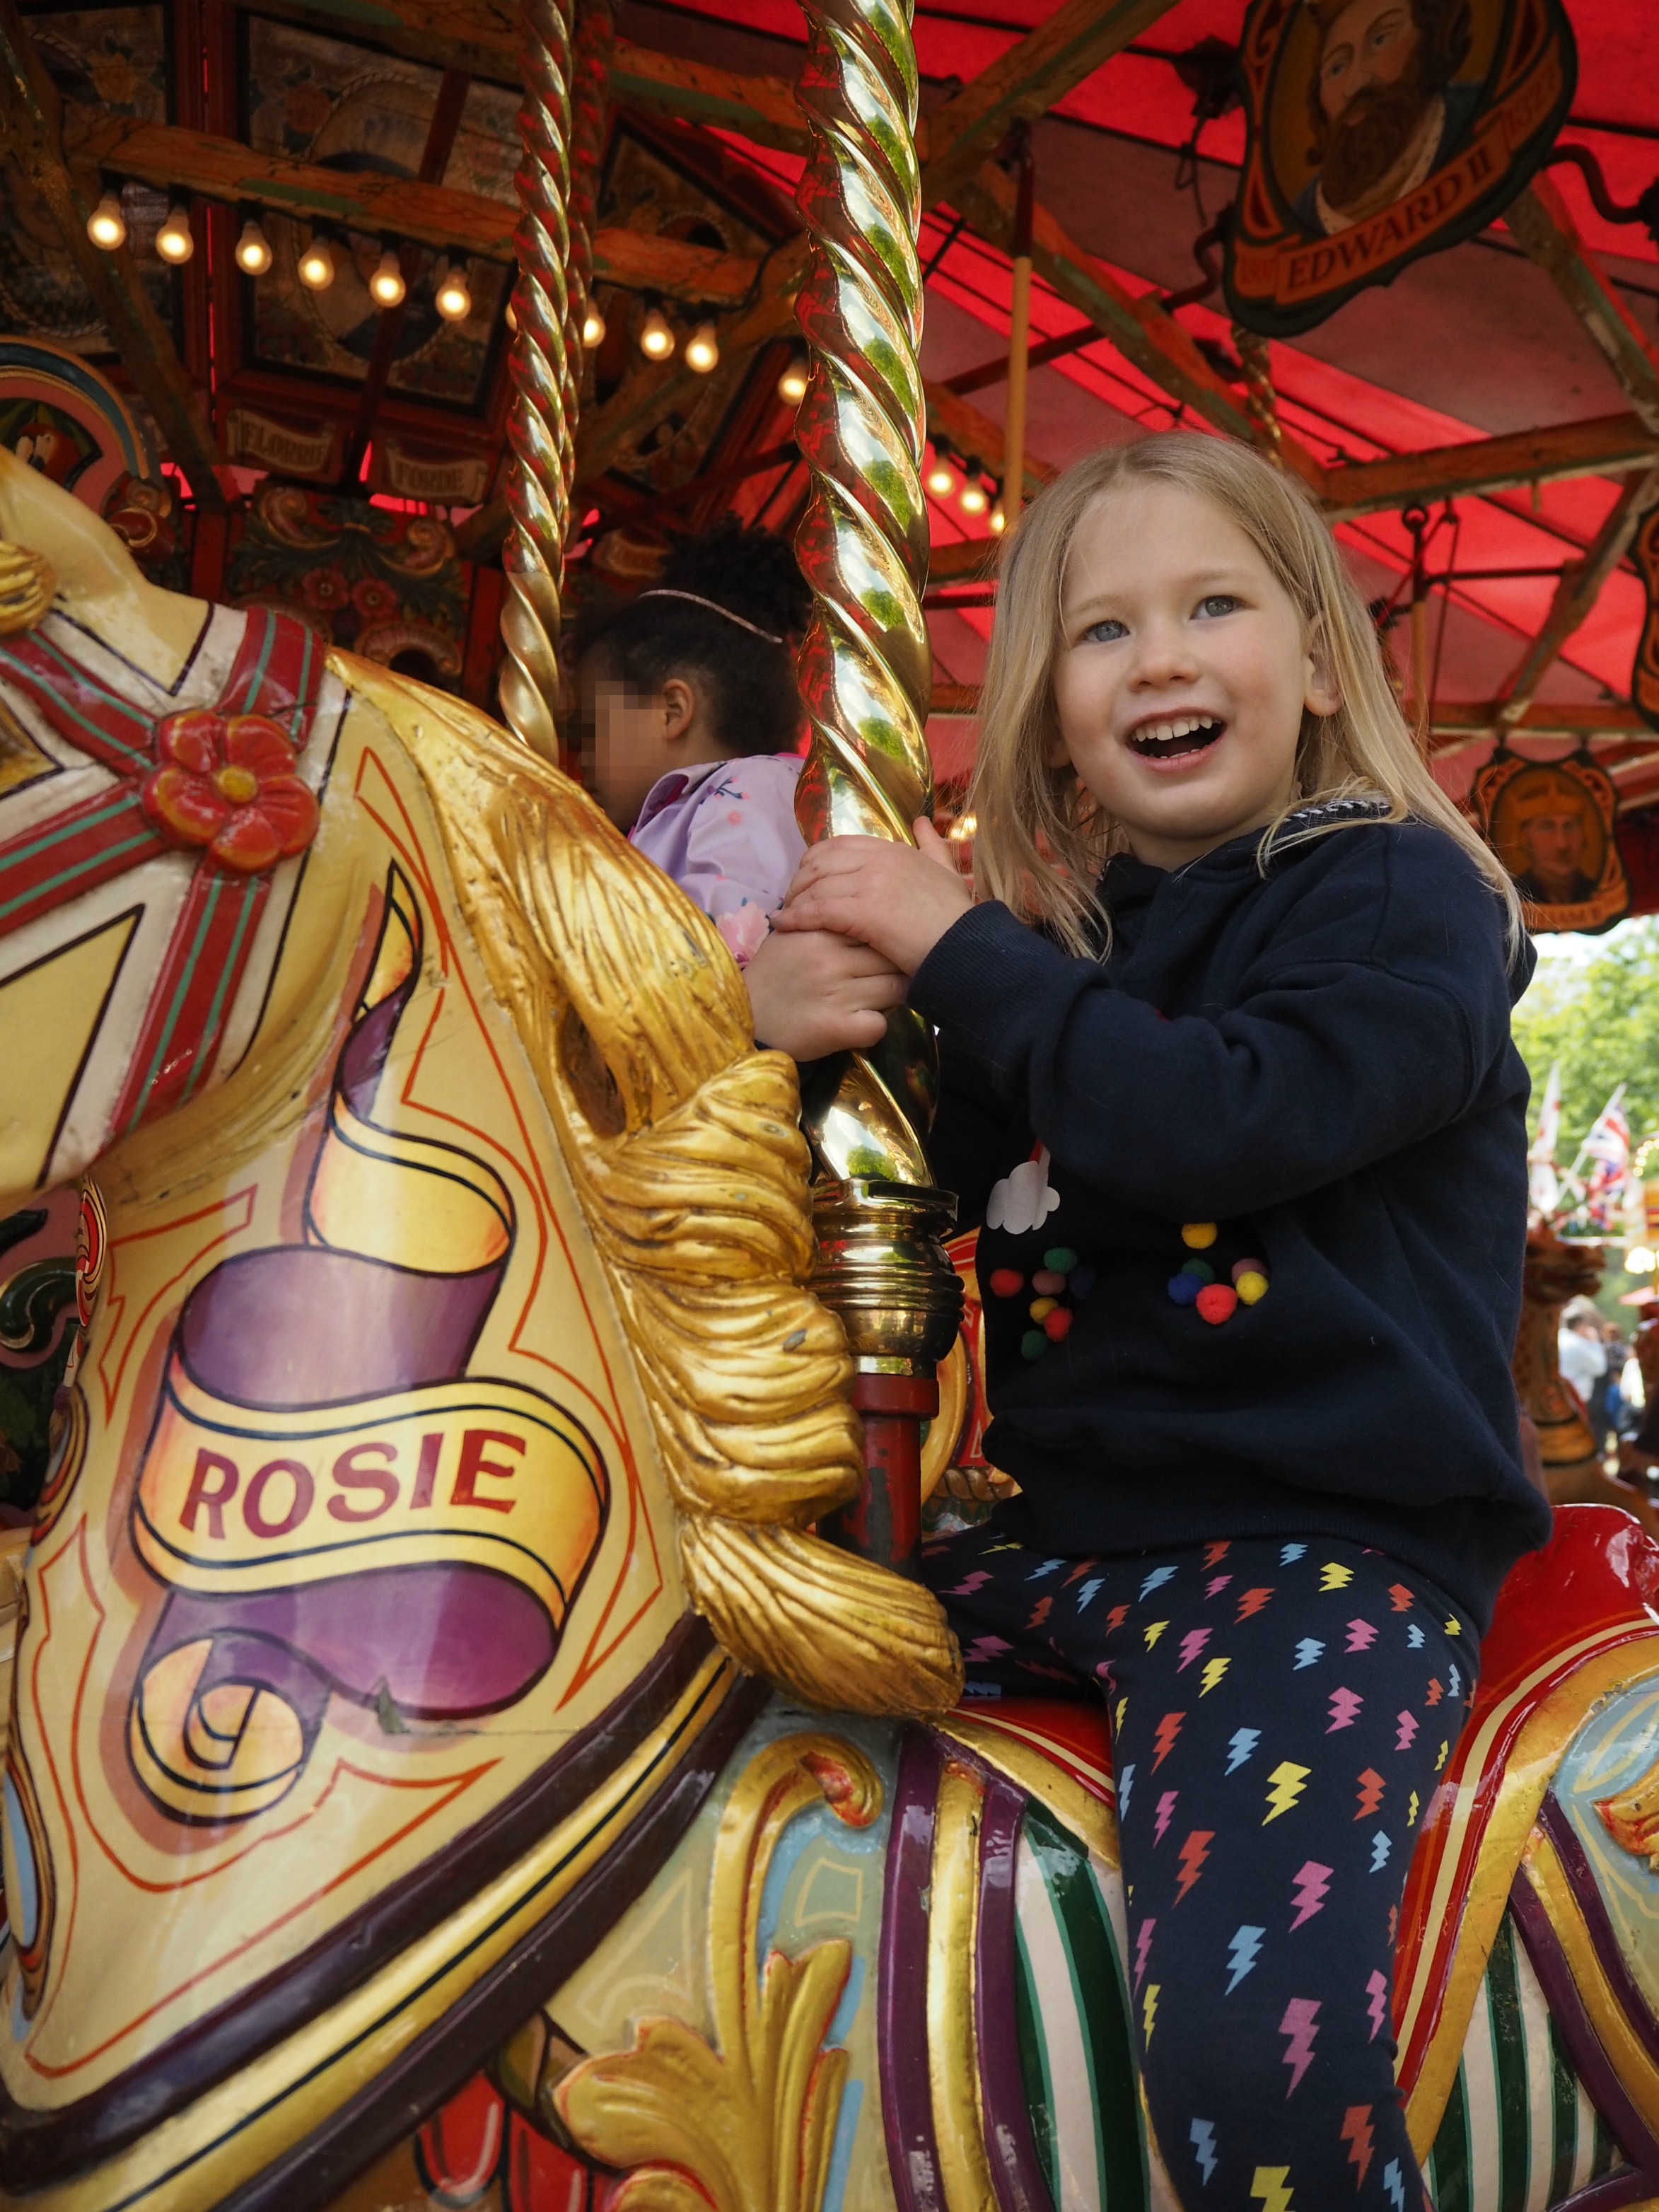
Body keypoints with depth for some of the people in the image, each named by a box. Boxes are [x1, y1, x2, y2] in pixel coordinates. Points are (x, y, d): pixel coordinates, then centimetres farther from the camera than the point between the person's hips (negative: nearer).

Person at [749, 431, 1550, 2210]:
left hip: (1324, 1545, -6)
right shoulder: (1041, 946, 10)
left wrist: (952, 950, -13)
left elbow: (1218, 1121, -22)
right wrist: (788, 1022, -7)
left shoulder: (1399, 896, -4)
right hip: (1057, 1536, 6)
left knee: (1250, 2037, -28)